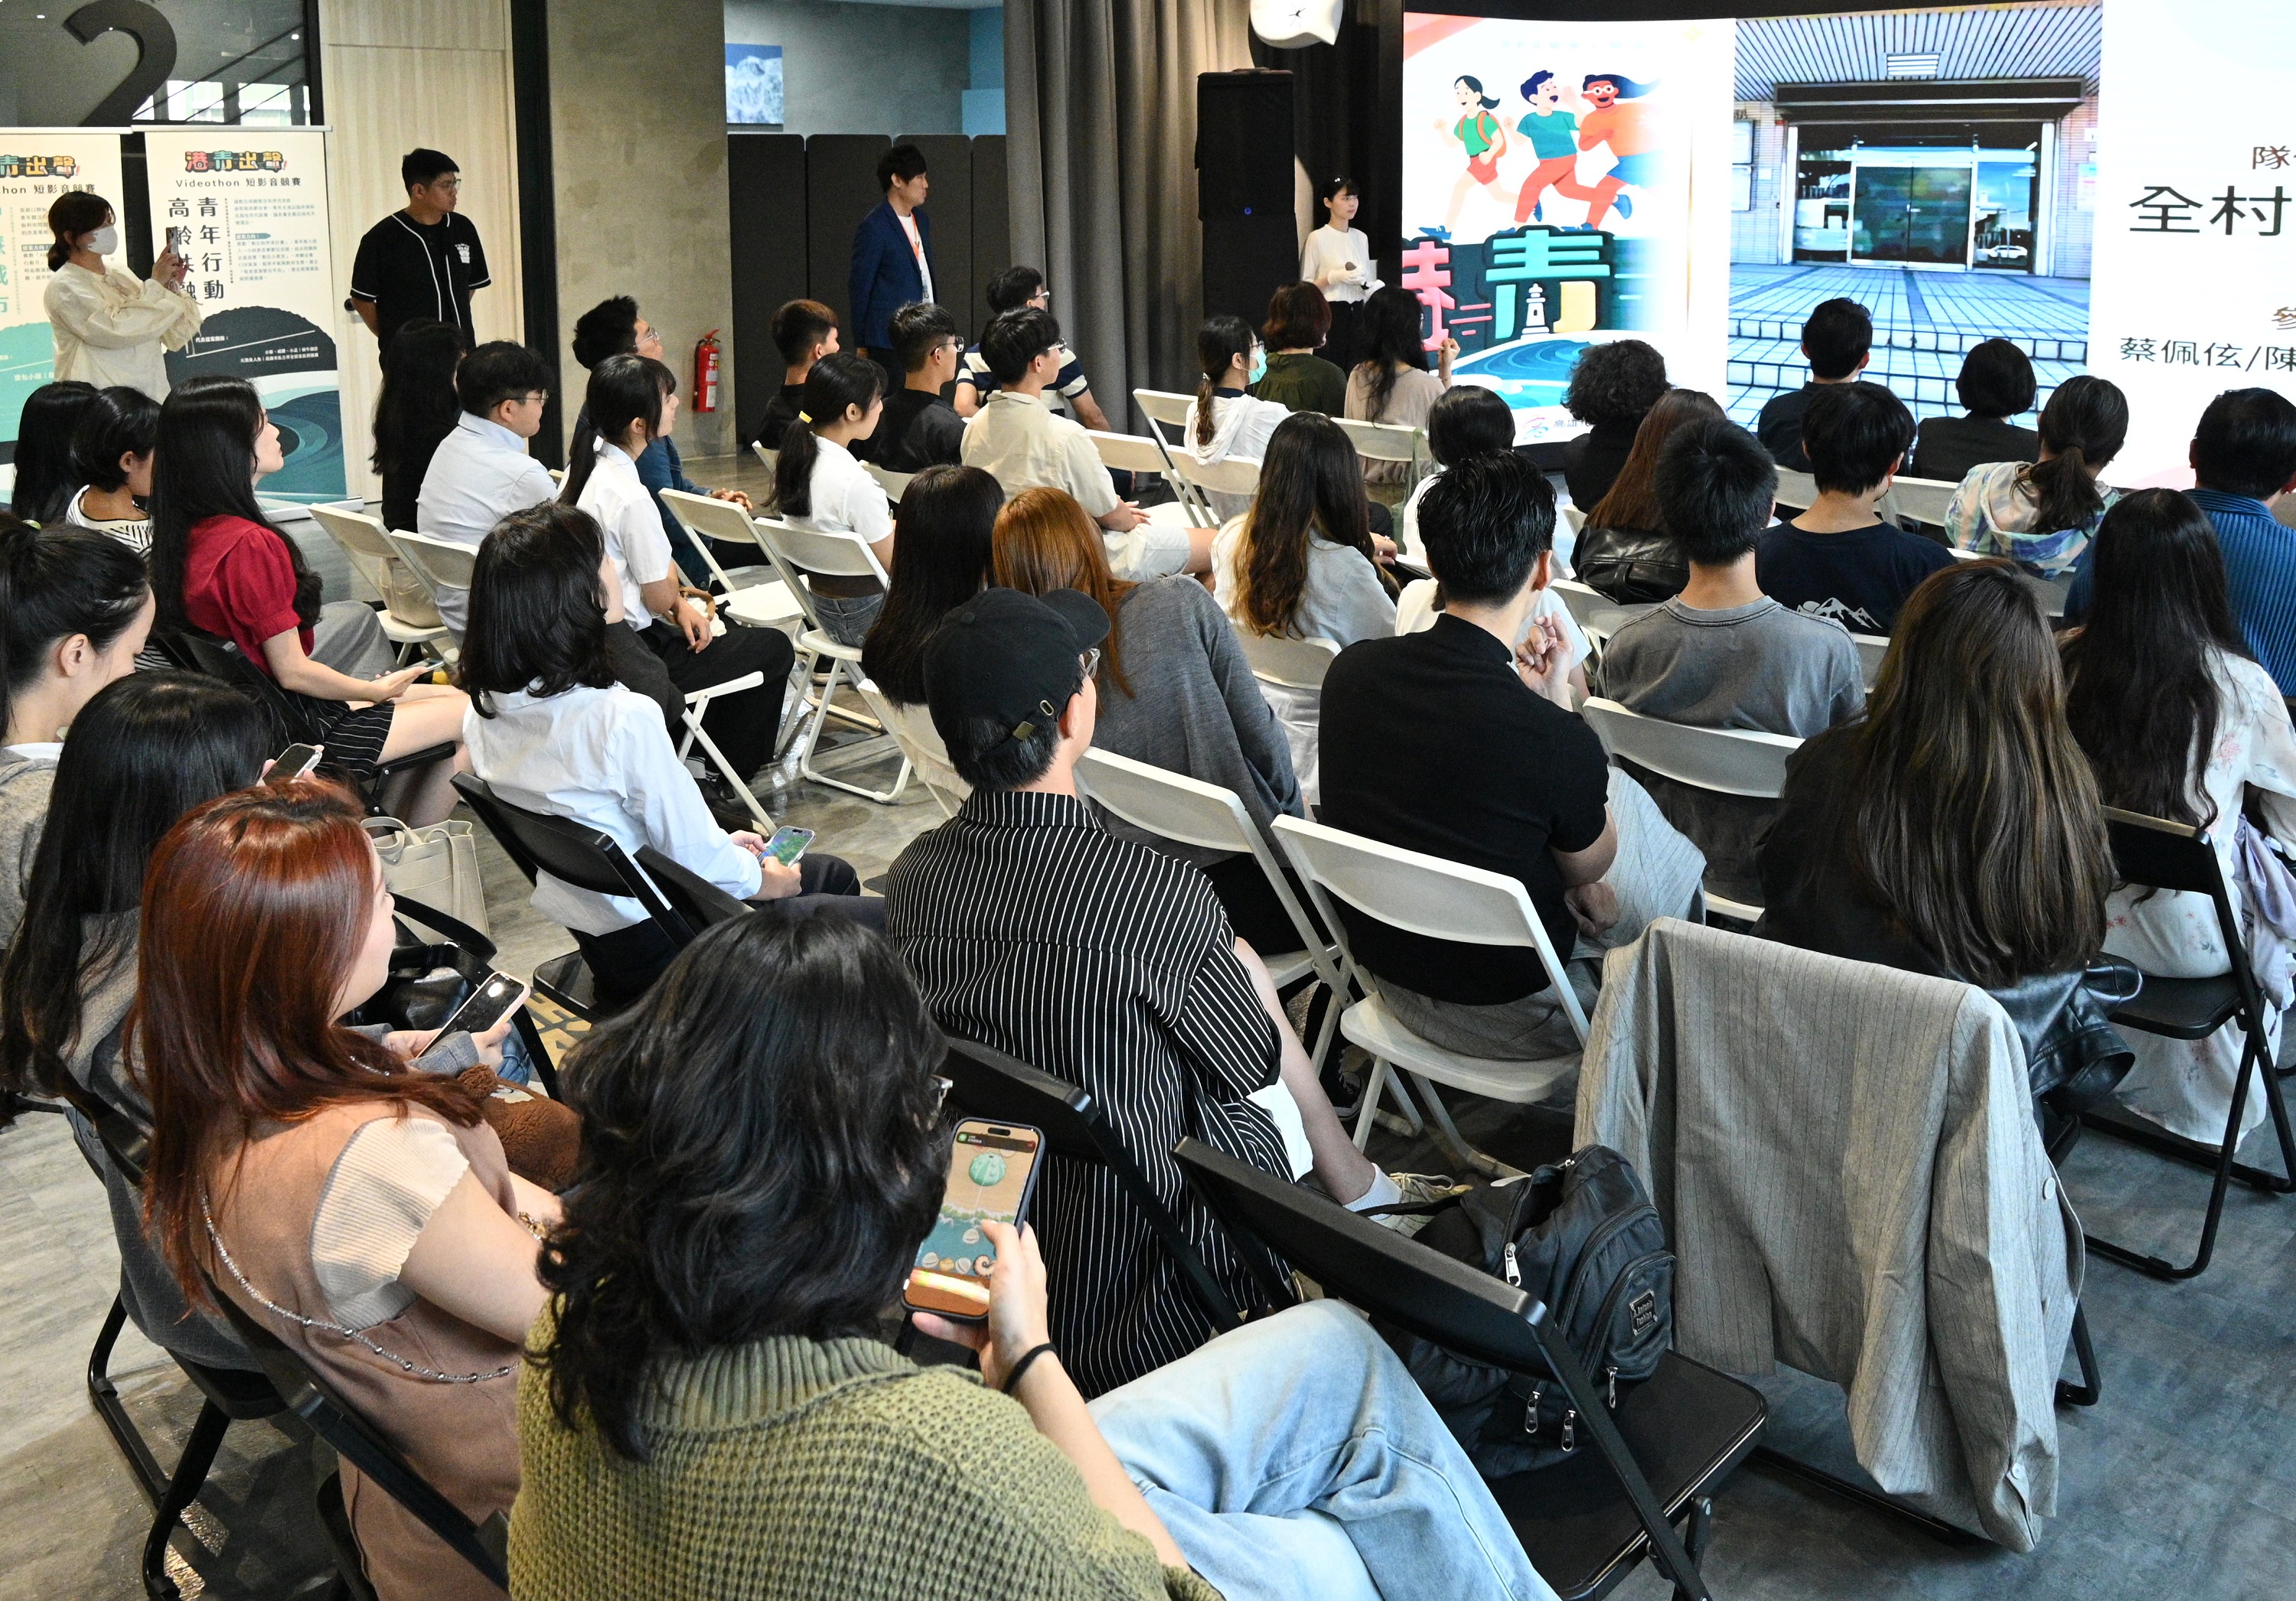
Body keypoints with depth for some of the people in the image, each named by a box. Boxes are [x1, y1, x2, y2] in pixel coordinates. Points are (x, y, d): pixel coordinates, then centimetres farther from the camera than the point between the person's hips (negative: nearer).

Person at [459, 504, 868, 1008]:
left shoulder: (485, 711, -5)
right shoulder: (620, 718, -30)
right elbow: (695, 858, -21)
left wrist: (720, 845, 13)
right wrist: (760, 878, 1)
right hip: (659, 949, -9)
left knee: (831, 873, 22)